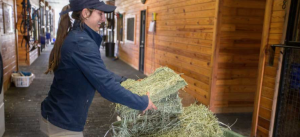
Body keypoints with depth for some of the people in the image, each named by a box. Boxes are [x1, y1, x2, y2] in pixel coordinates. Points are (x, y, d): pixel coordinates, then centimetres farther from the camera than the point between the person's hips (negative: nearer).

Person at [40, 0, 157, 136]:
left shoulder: (75, 36, 6)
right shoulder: (81, 42, -25)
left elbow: (99, 72, 13)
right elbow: (106, 86, -29)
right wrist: (142, 102, -19)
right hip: (63, 121, -9)